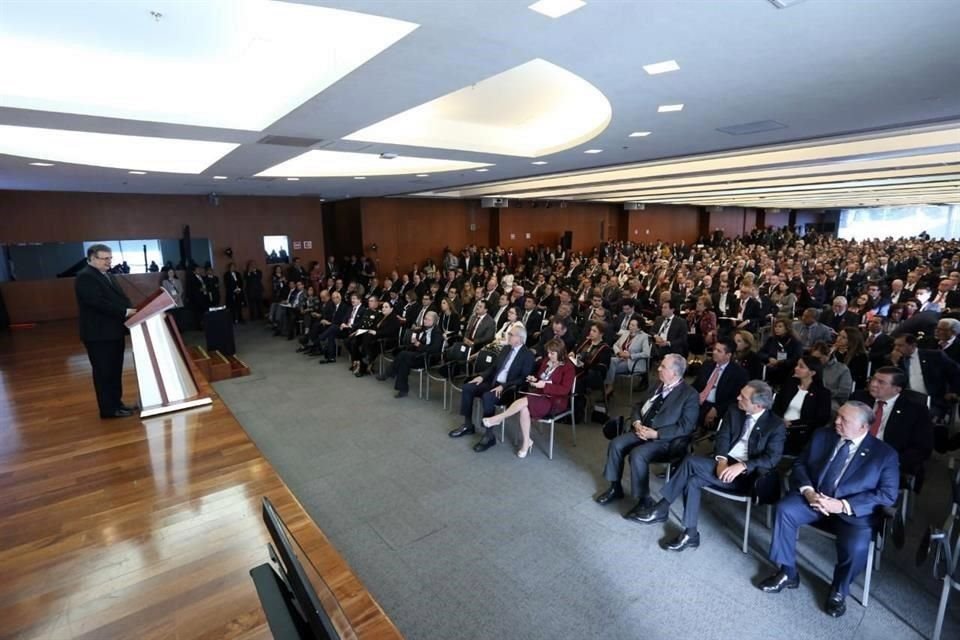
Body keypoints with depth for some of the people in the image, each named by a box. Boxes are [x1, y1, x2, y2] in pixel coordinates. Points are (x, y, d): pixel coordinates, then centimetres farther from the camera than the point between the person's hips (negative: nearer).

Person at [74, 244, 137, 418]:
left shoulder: (106, 275, 16)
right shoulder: (85, 277, -14)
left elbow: (119, 296, 15)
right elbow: (98, 302, -24)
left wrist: (132, 310, -2)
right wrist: (125, 312, -24)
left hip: (114, 331, 9)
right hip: (99, 333, -9)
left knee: (115, 370, 15)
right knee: (104, 371, 0)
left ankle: (116, 403, 26)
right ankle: (108, 409, 8)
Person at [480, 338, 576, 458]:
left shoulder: (568, 368, -6)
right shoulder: (545, 361, 12)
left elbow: (565, 390, -15)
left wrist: (545, 385, -24)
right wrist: (534, 380, 1)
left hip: (555, 401, -6)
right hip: (540, 395, 6)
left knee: (524, 400, -30)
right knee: (524, 408, -29)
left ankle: (498, 419, -15)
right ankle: (526, 442, -16)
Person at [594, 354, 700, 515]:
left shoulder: (690, 394, -10)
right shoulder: (659, 385, 11)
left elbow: (685, 427, -16)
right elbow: (639, 405, 16)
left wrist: (656, 434, -20)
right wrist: (637, 422, -5)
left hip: (666, 439, -7)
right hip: (643, 430, 7)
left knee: (637, 454, -30)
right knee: (616, 444, -13)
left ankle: (644, 500, -10)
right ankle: (615, 488, 5)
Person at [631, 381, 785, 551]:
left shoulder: (777, 425, -4)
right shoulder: (734, 411, 10)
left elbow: (772, 458, -12)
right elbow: (722, 437, 4)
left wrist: (742, 466, -26)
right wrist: (721, 460, -15)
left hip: (746, 474, -5)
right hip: (724, 463, 6)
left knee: (691, 461, -26)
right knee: (693, 480, -25)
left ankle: (662, 508, -15)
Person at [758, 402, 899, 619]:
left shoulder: (885, 453, -5)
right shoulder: (822, 436, 5)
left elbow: (888, 494, -9)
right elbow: (800, 464, 7)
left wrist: (844, 506, -20)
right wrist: (807, 490, -14)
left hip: (855, 510, -3)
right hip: (815, 498, 3)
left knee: (856, 547, -30)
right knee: (785, 509, -25)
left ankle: (838, 591, 4)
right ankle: (787, 573, -6)